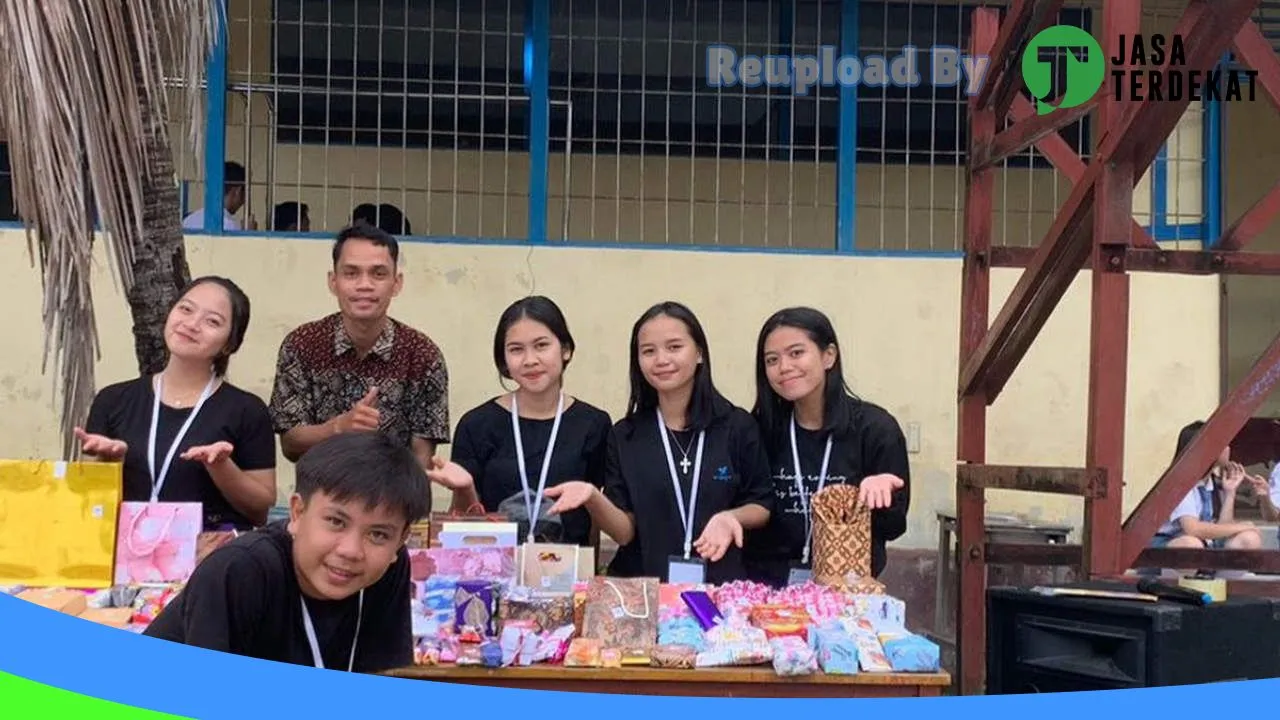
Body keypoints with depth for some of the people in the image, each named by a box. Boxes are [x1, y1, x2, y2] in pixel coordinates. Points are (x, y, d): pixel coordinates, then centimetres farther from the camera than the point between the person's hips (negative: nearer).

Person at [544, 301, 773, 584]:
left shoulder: (738, 426, 5)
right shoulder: (624, 435, 7)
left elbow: (763, 506, 9)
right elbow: (625, 531, 2)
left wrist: (731, 517, -11)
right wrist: (593, 498, -17)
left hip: (721, 585, 0)